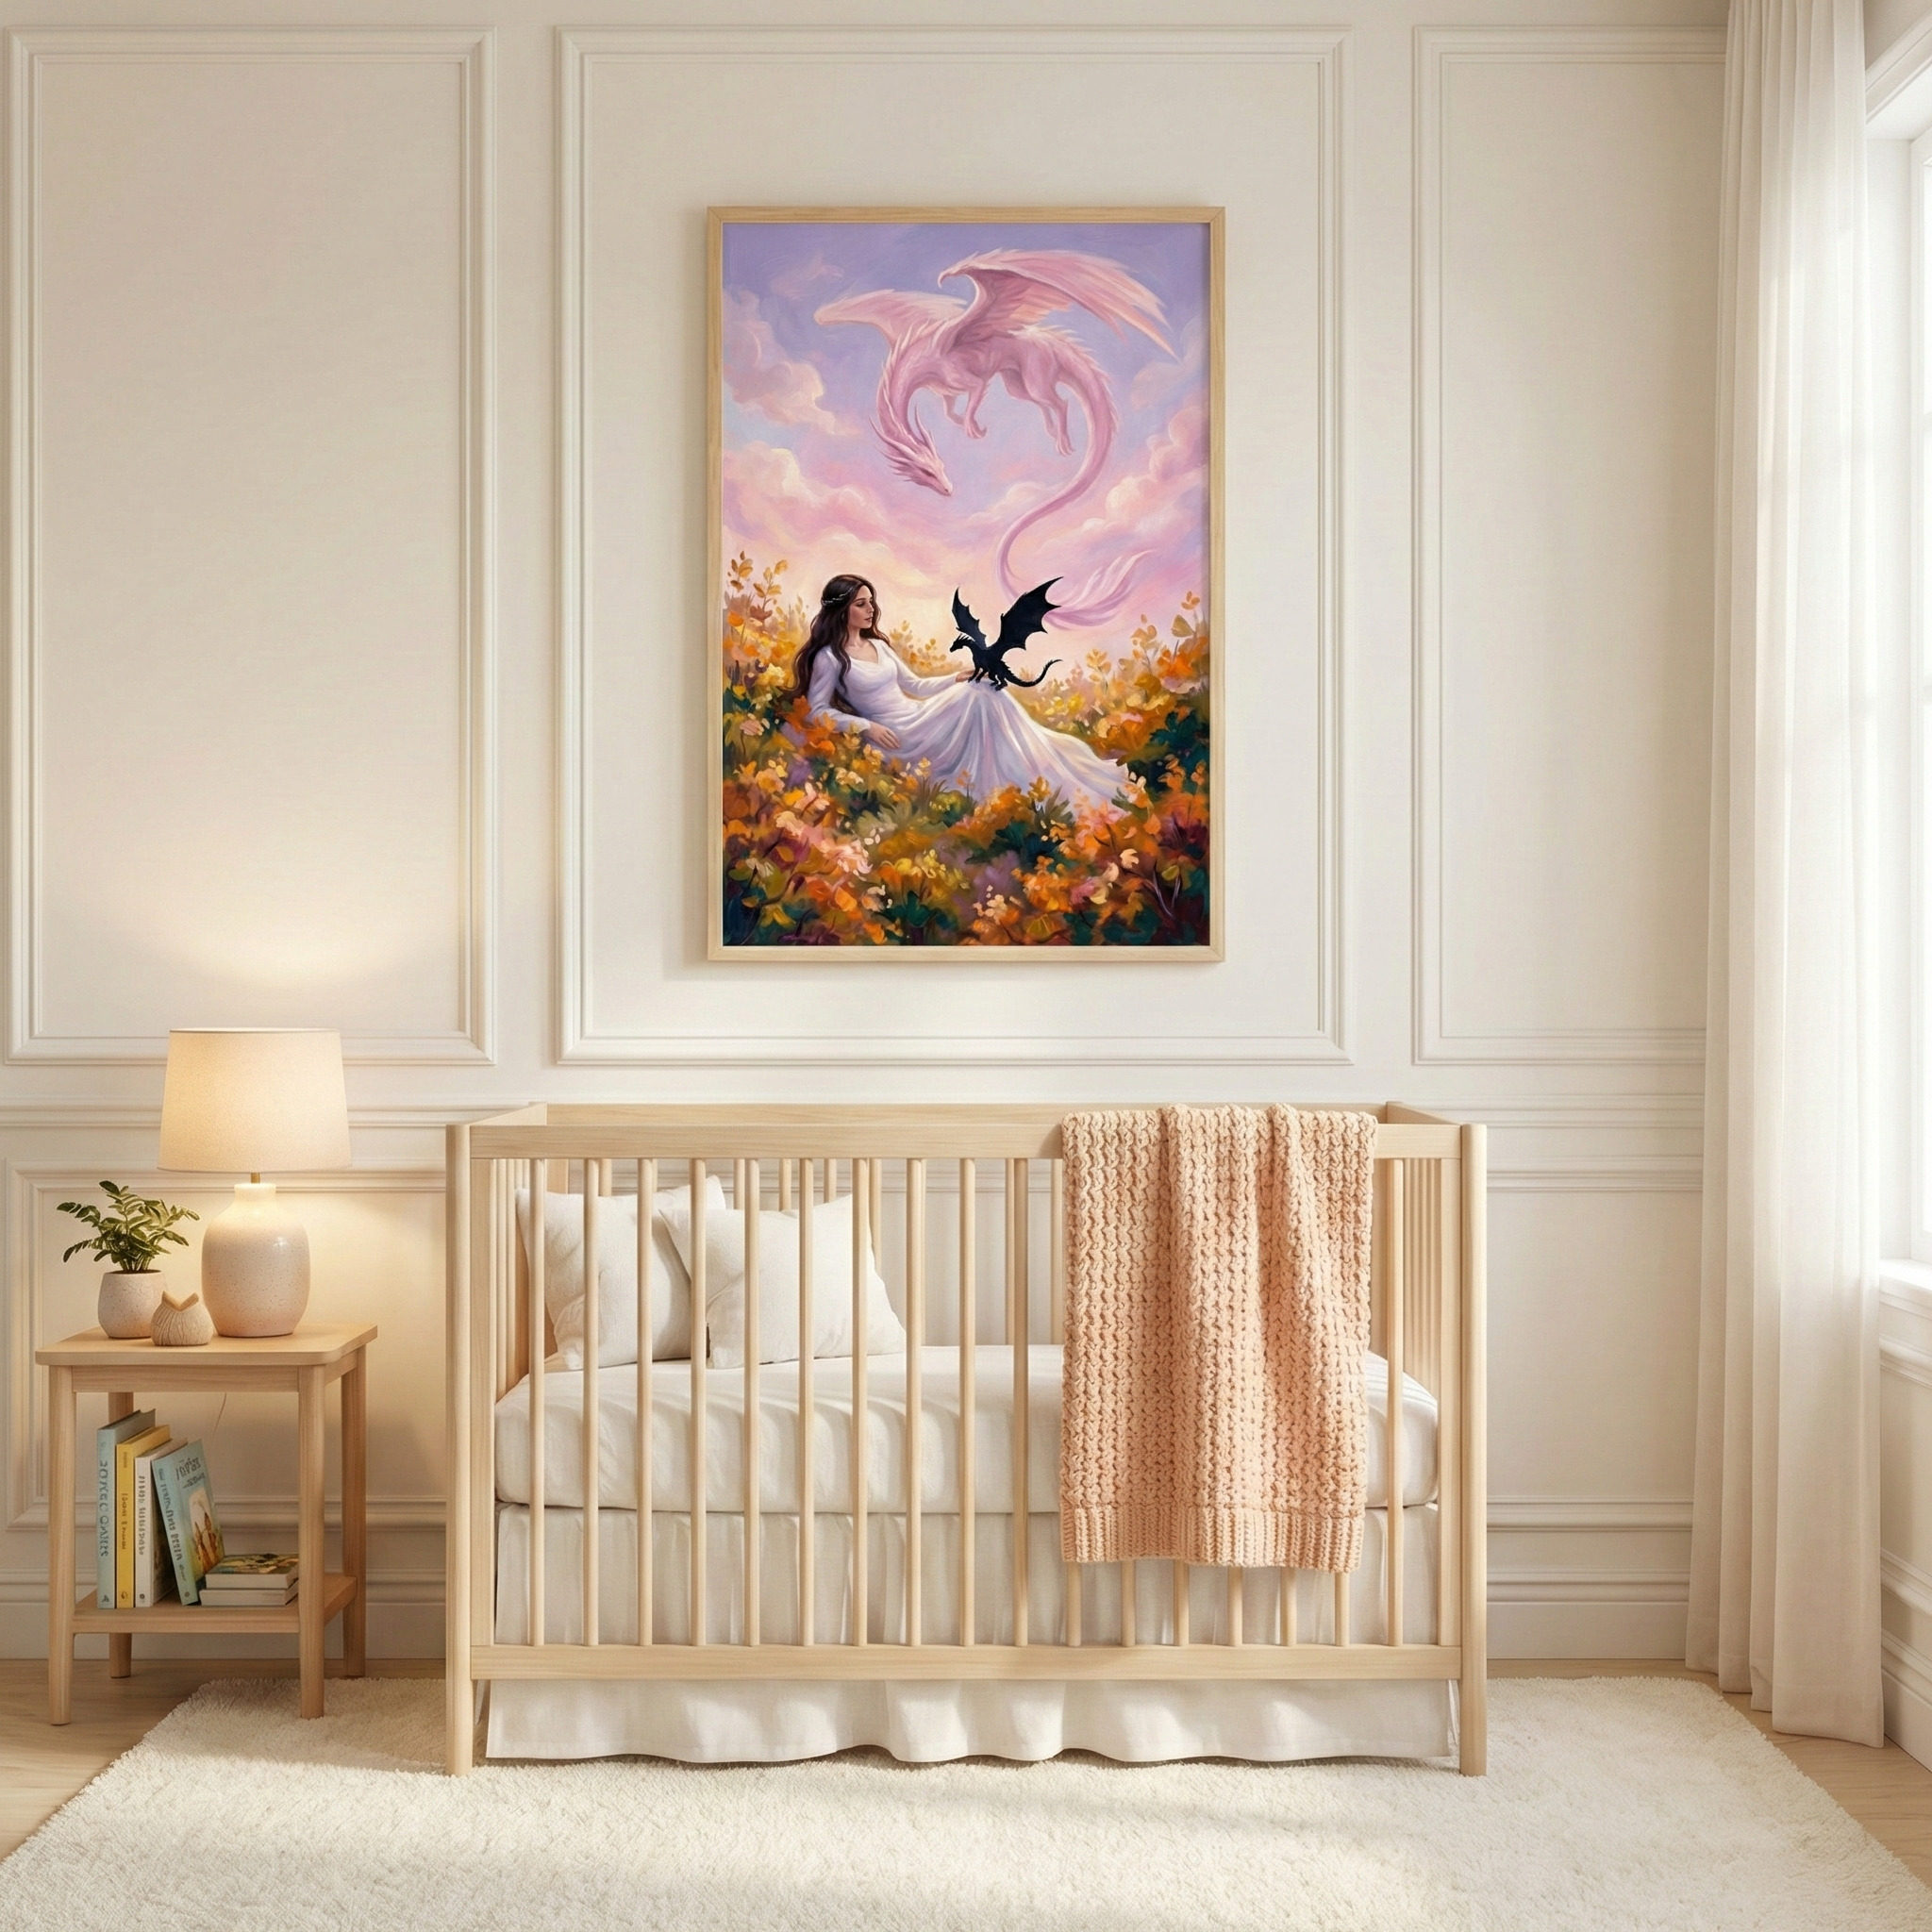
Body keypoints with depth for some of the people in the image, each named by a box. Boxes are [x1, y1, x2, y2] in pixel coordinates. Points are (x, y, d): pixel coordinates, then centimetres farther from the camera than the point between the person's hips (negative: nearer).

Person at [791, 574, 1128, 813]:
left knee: (983, 691, -15)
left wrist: (956, 679, 8)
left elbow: (914, 686, 22)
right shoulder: (829, 657, -7)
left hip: (918, 720, 8)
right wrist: (865, 726, -18)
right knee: (977, 694, -22)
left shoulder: (878, 645, 16)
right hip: (897, 737, -8)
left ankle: (1049, 769, -20)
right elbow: (818, 711, -8)